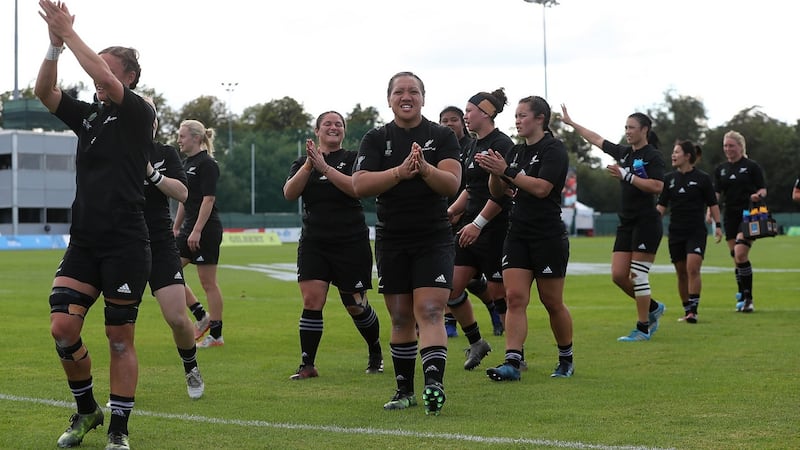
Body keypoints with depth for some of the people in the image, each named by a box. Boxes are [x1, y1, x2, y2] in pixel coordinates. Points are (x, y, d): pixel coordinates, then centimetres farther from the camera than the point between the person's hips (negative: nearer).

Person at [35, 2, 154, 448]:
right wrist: (56, 43, -10)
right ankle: (87, 410, 17)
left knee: (120, 339, 1)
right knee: (63, 327, -5)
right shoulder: (88, 115, 14)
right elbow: (45, 92, 2)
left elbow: (106, 80, -20)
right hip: (84, 243, 5)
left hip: (126, 244, -5)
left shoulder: (139, 113, -3)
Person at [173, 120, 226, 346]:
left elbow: (208, 199, -18)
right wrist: (176, 229, 20)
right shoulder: (186, 164, 15)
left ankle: (216, 334, 4)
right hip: (189, 228, 9)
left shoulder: (207, 164, -12)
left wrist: (196, 231, -23)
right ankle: (201, 316, 12)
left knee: (208, 283, -3)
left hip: (206, 229, -9)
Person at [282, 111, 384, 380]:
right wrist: (308, 165, -20)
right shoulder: (302, 163, 10)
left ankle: (376, 354, 28)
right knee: (311, 301, -11)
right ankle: (307, 365, -6)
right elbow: (289, 193, -6)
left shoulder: (352, 159, 2)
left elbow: (357, 188, -17)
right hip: (314, 244, 2)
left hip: (352, 244, -2)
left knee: (355, 305, 5)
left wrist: (325, 167, -23)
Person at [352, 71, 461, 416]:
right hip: (391, 241, 2)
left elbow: (452, 184, -10)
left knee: (430, 312, -15)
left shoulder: (442, 136, 2)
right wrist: (401, 171, -23)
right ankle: (404, 390, 17)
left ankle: (434, 384, -25)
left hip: (434, 239, -2)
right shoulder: (376, 139, 5)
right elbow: (359, 185, -9)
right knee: (401, 318, 8)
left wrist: (425, 168, -29)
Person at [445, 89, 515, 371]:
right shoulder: (474, 146, 16)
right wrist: (450, 212, 13)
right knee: (451, 287, 2)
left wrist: (478, 223, -20)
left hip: (495, 229, -9)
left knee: (498, 294, -2)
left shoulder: (501, 144, -12)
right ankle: (476, 343, 17)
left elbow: (502, 192, -19)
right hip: (471, 227, 9)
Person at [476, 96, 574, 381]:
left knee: (552, 302, 4)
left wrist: (506, 171, -22)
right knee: (515, 297, -7)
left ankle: (566, 360, 21)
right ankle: (512, 362, -12)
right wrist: (493, 173, -5)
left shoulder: (554, 150, -8)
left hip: (549, 237, -6)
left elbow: (541, 187, -21)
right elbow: (498, 193, 14)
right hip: (518, 235, 6)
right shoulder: (516, 152, 14)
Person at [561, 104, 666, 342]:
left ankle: (643, 328, 1)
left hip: (646, 222, -8)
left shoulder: (652, 156, -8)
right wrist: (572, 123, 30)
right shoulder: (623, 152, 13)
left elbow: (657, 186, -20)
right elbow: (597, 139, 25)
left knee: (637, 275, -8)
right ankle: (653, 308, 22)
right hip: (626, 223, 8)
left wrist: (626, 175, -20)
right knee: (618, 275, 2)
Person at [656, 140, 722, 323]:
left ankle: (694, 310, -16)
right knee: (681, 273, 6)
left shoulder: (702, 178, -2)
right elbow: (661, 205, 9)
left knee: (693, 269, -17)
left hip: (696, 232, -4)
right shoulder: (669, 179, 8)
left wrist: (718, 225, -5)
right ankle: (687, 311, 16)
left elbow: (712, 204, 2)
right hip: (676, 232, 4)